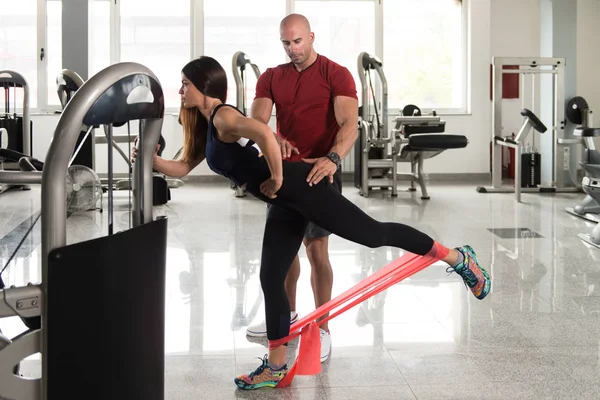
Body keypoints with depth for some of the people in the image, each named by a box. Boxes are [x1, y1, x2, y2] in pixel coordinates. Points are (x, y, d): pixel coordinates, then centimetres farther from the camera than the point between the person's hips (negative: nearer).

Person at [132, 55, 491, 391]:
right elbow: (183, 167, 25)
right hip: (284, 202, 10)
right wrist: (150, 158, 10)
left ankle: (458, 258, 12)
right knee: (271, 280, 8)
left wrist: (276, 178, -23)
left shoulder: (223, 117, -14)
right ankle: (276, 366, 16)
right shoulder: (206, 127, 17)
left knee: (374, 233, -2)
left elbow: (264, 133, -34)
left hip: (299, 187, -10)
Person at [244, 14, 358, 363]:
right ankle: (287, 314, 33)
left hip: (320, 171, -6)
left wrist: (332, 158, -41)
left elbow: (350, 125, -22)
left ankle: (322, 328, -1)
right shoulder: (271, 78, 5)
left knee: (316, 247, -9)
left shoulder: (336, 75, -9)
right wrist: (272, 140, -33)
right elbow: (256, 121, -9)